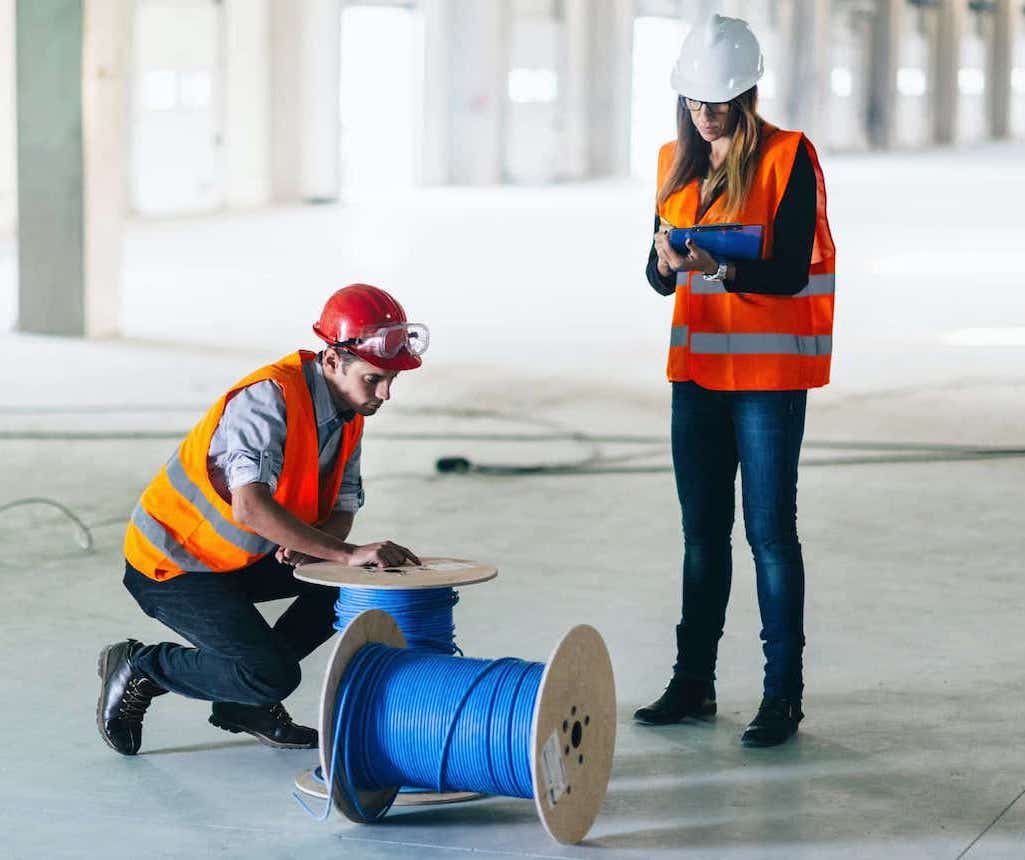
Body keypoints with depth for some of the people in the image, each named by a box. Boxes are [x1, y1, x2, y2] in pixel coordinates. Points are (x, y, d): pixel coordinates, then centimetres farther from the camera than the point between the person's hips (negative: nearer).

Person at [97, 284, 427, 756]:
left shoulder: (348, 413, -1)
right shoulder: (269, 398, -28)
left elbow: (342, 509, -1)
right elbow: (251, 507, -40)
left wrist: (307, 544, -24)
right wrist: (345, 552, -43)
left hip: (243, 558, 9)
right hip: (171, 566, -9)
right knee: (273, 677, -20)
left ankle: (249, 702, 8)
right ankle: (137, 668, 2)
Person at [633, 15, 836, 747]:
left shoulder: (788, 158, -9)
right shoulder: (678, 162, 9)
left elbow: (790, 272, -15)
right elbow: (659, 272, 6)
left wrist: (719, 268, -30)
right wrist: (667, 265, -16)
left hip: (769, 370, -6)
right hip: (698, 367, 6)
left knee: (770, 530, -4)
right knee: (702, 530, 11)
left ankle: (784, 694, 1)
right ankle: (694, 682, 20)